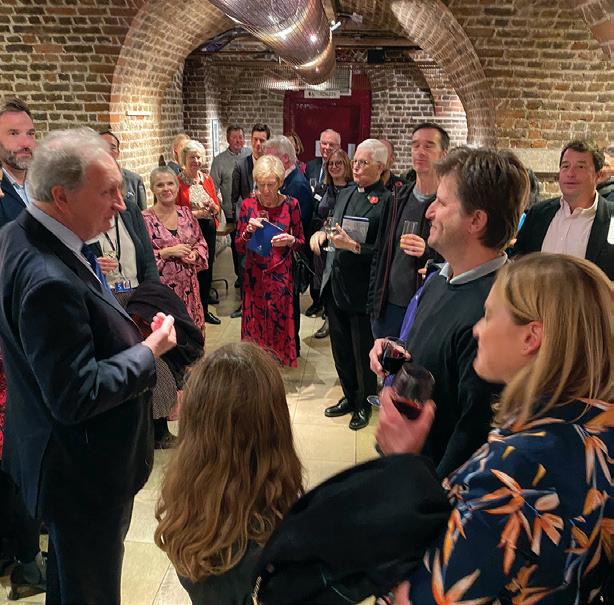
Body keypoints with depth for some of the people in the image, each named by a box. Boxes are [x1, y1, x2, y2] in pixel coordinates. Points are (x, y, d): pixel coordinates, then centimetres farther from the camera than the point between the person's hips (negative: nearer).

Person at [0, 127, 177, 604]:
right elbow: (75, 397, -29)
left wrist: (90, 276, 0)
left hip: (64, 454, 10)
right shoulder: (50, 280, -33)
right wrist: (150, 350, -19)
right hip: (84, 472, -10)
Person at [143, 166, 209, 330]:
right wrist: (168, 252, -18)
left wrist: (195, 254, -6)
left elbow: (201, 242, 15)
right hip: (163, 288, -5)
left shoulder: (186, 213, 8)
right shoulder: (145, 219, -8)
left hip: (189, 286, 5)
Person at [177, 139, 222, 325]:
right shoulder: (178, 181, -8)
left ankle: (204, 309, 29)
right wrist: (195, 214, -19)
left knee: (207, 270, 13)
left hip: (208, 229, 5)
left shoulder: (207, 179, 8)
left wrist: (212, 206, -10)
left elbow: (217, 208, 12)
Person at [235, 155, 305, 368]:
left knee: (280, 325, 6)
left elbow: (301, 241, 6)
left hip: (281, 276, -1)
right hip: (254, 276, 1)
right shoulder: (248, 205, -2)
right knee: (254, 325, 7)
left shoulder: (291, 204, -4)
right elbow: (239, 247, 2)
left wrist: (290, 241, -16)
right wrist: (248, 231, -18)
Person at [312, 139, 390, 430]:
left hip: (361, 291, -7)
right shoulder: (345, 194, 11)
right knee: (341, 350, 20)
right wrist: (321, 234, -1)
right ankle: (349, 397, 39)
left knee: (363, 353, 10)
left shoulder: (387, 201, -14)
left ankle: (364, 404, 31)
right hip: (335, 285, 7)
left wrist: (354, 246, -26)